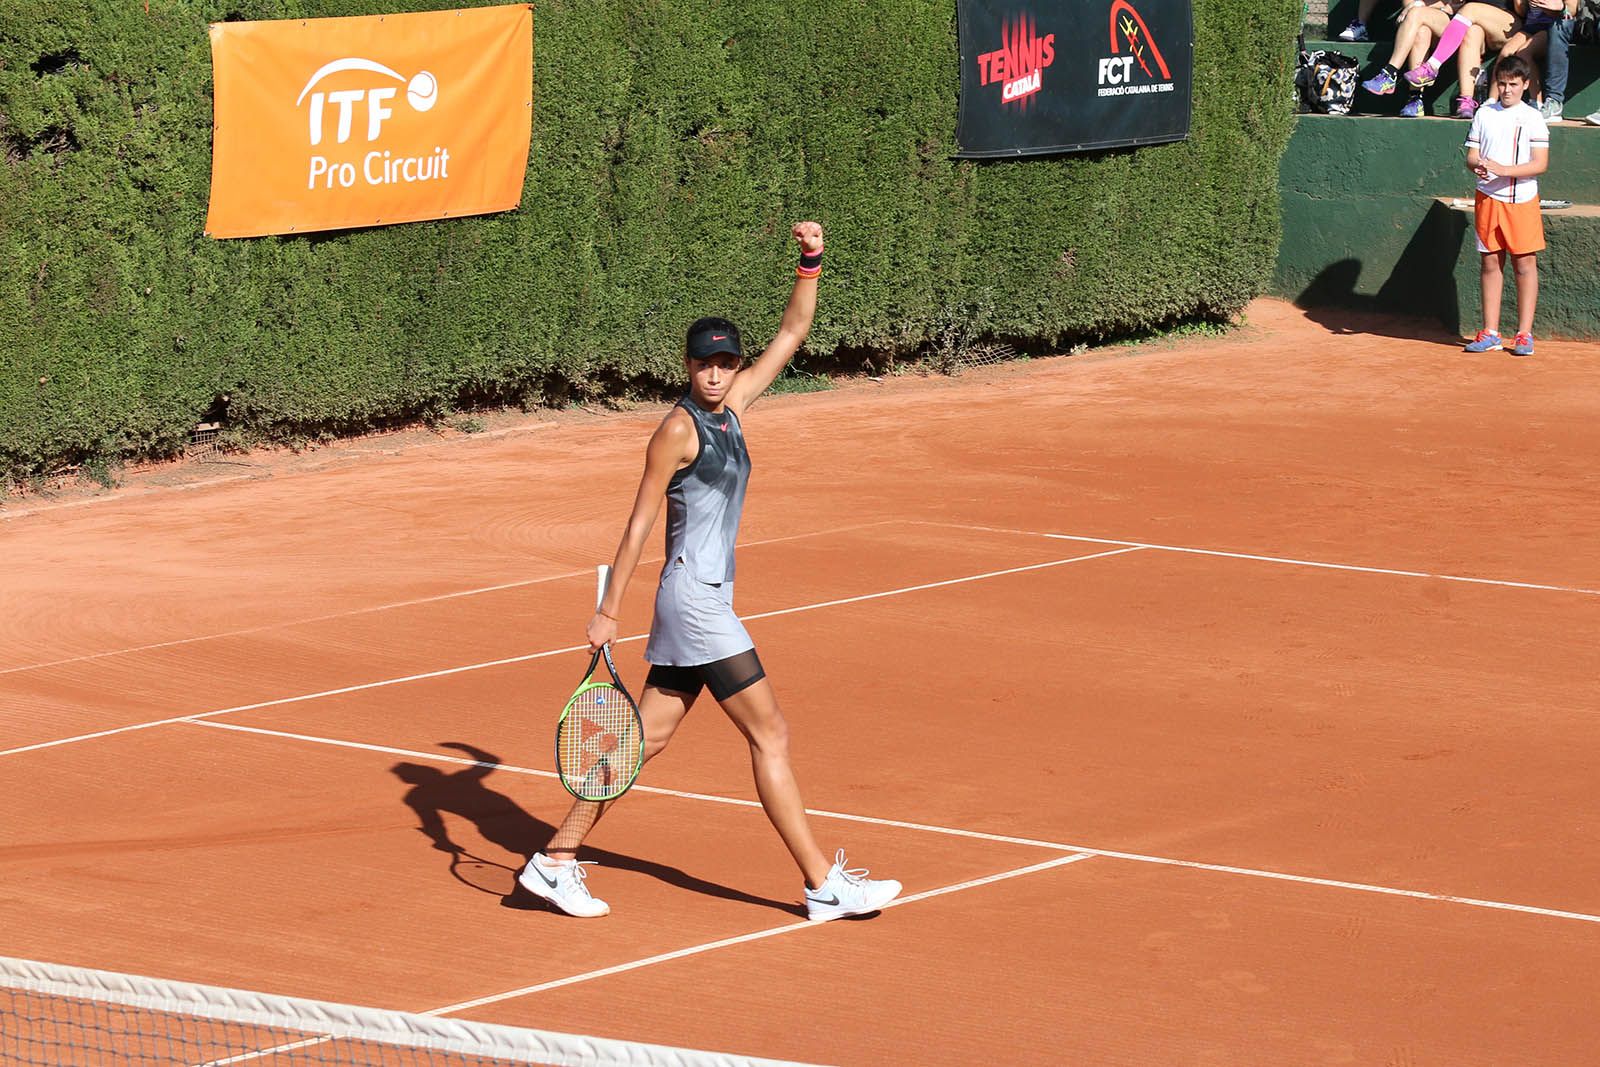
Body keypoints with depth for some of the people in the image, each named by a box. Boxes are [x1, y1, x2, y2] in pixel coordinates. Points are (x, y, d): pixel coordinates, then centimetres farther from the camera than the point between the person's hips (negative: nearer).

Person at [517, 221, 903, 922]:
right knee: (770, 735, -5)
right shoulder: (680, 428, -11)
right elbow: (639, 522, -11)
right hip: (694, 599, -9)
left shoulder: (732, 407, 10)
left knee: (648, 738, 9)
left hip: (705, 600, 9)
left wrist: (810, 262, 5)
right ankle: (824, 885, -1)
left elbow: (793, 332, 17)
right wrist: (608, 609, -11)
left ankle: (557, 859, 12)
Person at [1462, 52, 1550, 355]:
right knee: (1490, 263, 5)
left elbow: (1540, 163, -8)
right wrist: (1477, 165, -16)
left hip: (1522, 199, -2)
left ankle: (1524, 334, 4)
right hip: (1488, 197, 2)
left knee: (1525, 264, -1)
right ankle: (1490, 333, 11)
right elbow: (1471, 156, 8)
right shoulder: (1484, 114, 7)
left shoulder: (1533, 117, -1)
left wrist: (1503, 170, -20)